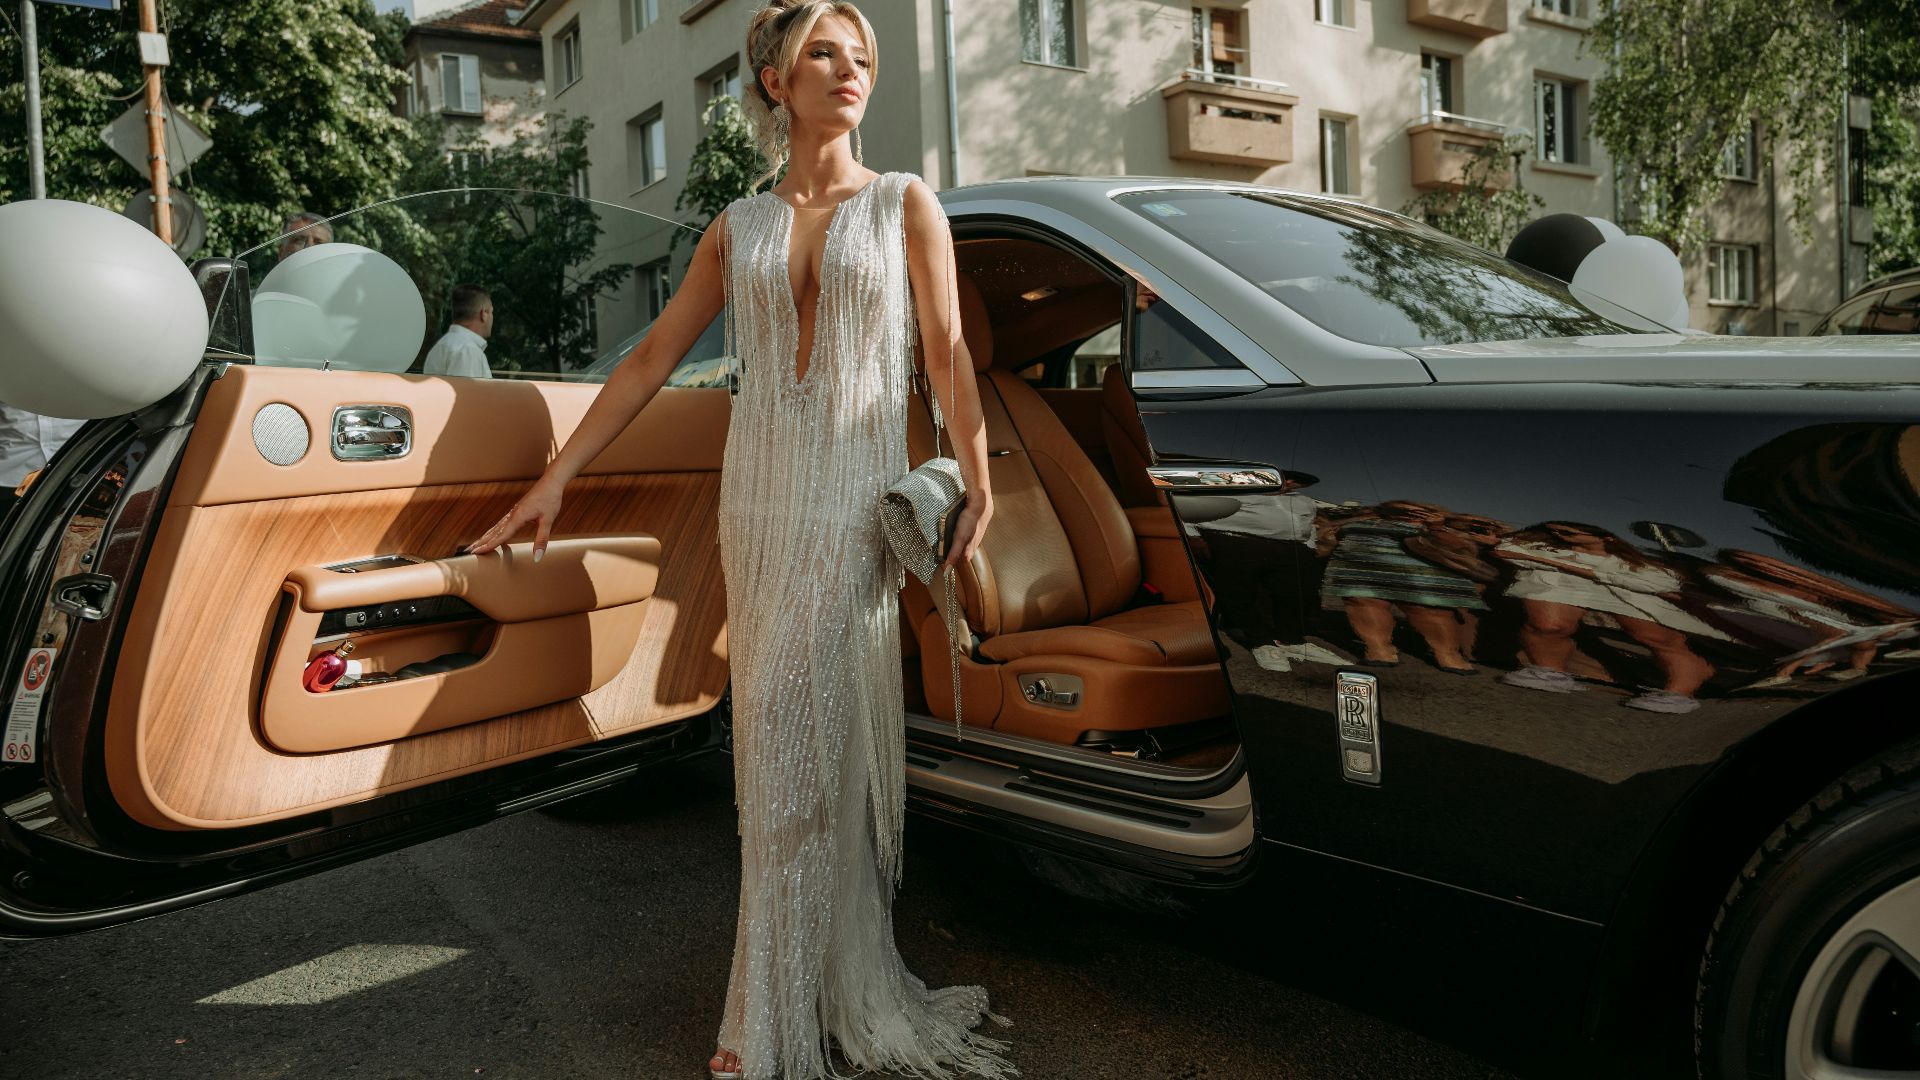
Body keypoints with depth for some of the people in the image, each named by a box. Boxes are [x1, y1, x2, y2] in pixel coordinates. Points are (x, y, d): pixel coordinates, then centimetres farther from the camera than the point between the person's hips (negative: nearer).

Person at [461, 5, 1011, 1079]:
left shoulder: (905, 203, 7)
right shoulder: (739, 227, 12)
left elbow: (948, 351, -2)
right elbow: (651, 360, 12)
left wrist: (978, 479, -15)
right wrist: (557, 475, 9)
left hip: (858, 489, -3)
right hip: (760, 488, 3)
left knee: (802, 724, -4)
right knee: (791, 731, 3)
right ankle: (843, 982, 18)